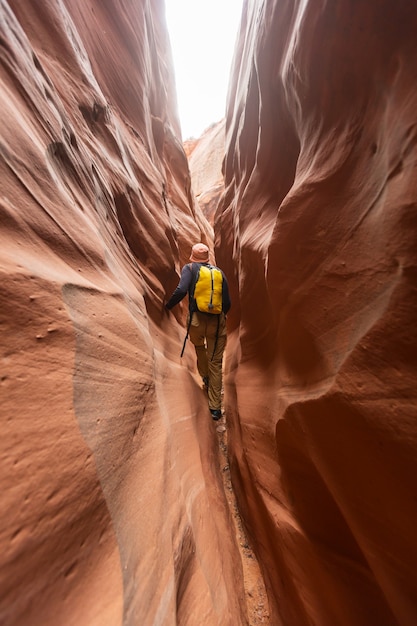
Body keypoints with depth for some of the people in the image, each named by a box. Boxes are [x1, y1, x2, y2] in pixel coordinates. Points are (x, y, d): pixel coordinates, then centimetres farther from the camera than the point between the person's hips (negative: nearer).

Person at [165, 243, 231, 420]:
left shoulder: (189, 268, 2)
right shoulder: (219, 272, 10)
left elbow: (181, 291, -16)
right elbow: (227, 303, 6)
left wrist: (169, 305, 1)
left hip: (196, 319, -1)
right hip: (217, 321, 2)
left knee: (199, 346, 33)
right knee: (216, 363, 11)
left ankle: (205, 377, 43)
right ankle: (215, 407, 20)